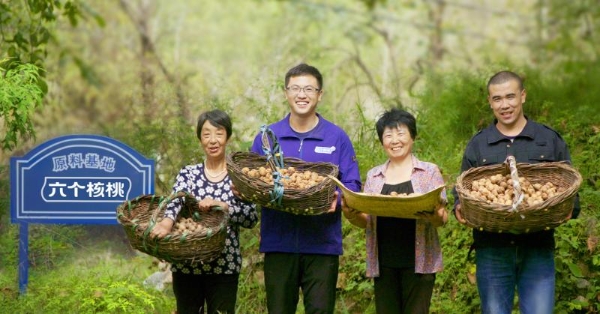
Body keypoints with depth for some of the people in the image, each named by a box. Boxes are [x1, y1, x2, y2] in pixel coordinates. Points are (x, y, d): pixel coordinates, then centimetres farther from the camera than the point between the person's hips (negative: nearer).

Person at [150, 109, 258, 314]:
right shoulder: (188, 173, 5)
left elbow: (252, 218, -7)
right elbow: (177, 199, -15)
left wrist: (221, 205, -23)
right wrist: (167, 221, -36)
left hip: (224, 266, -1)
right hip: (186, 264, 1)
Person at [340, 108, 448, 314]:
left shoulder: (429, 172, 6)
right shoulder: (374, 176, 15)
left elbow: (442, 219, 1)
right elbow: (366, 221, 14)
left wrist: (435, 215, -22)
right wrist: (351, 215, -8)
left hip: (418, 261, -3)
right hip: (384, 262, 3)